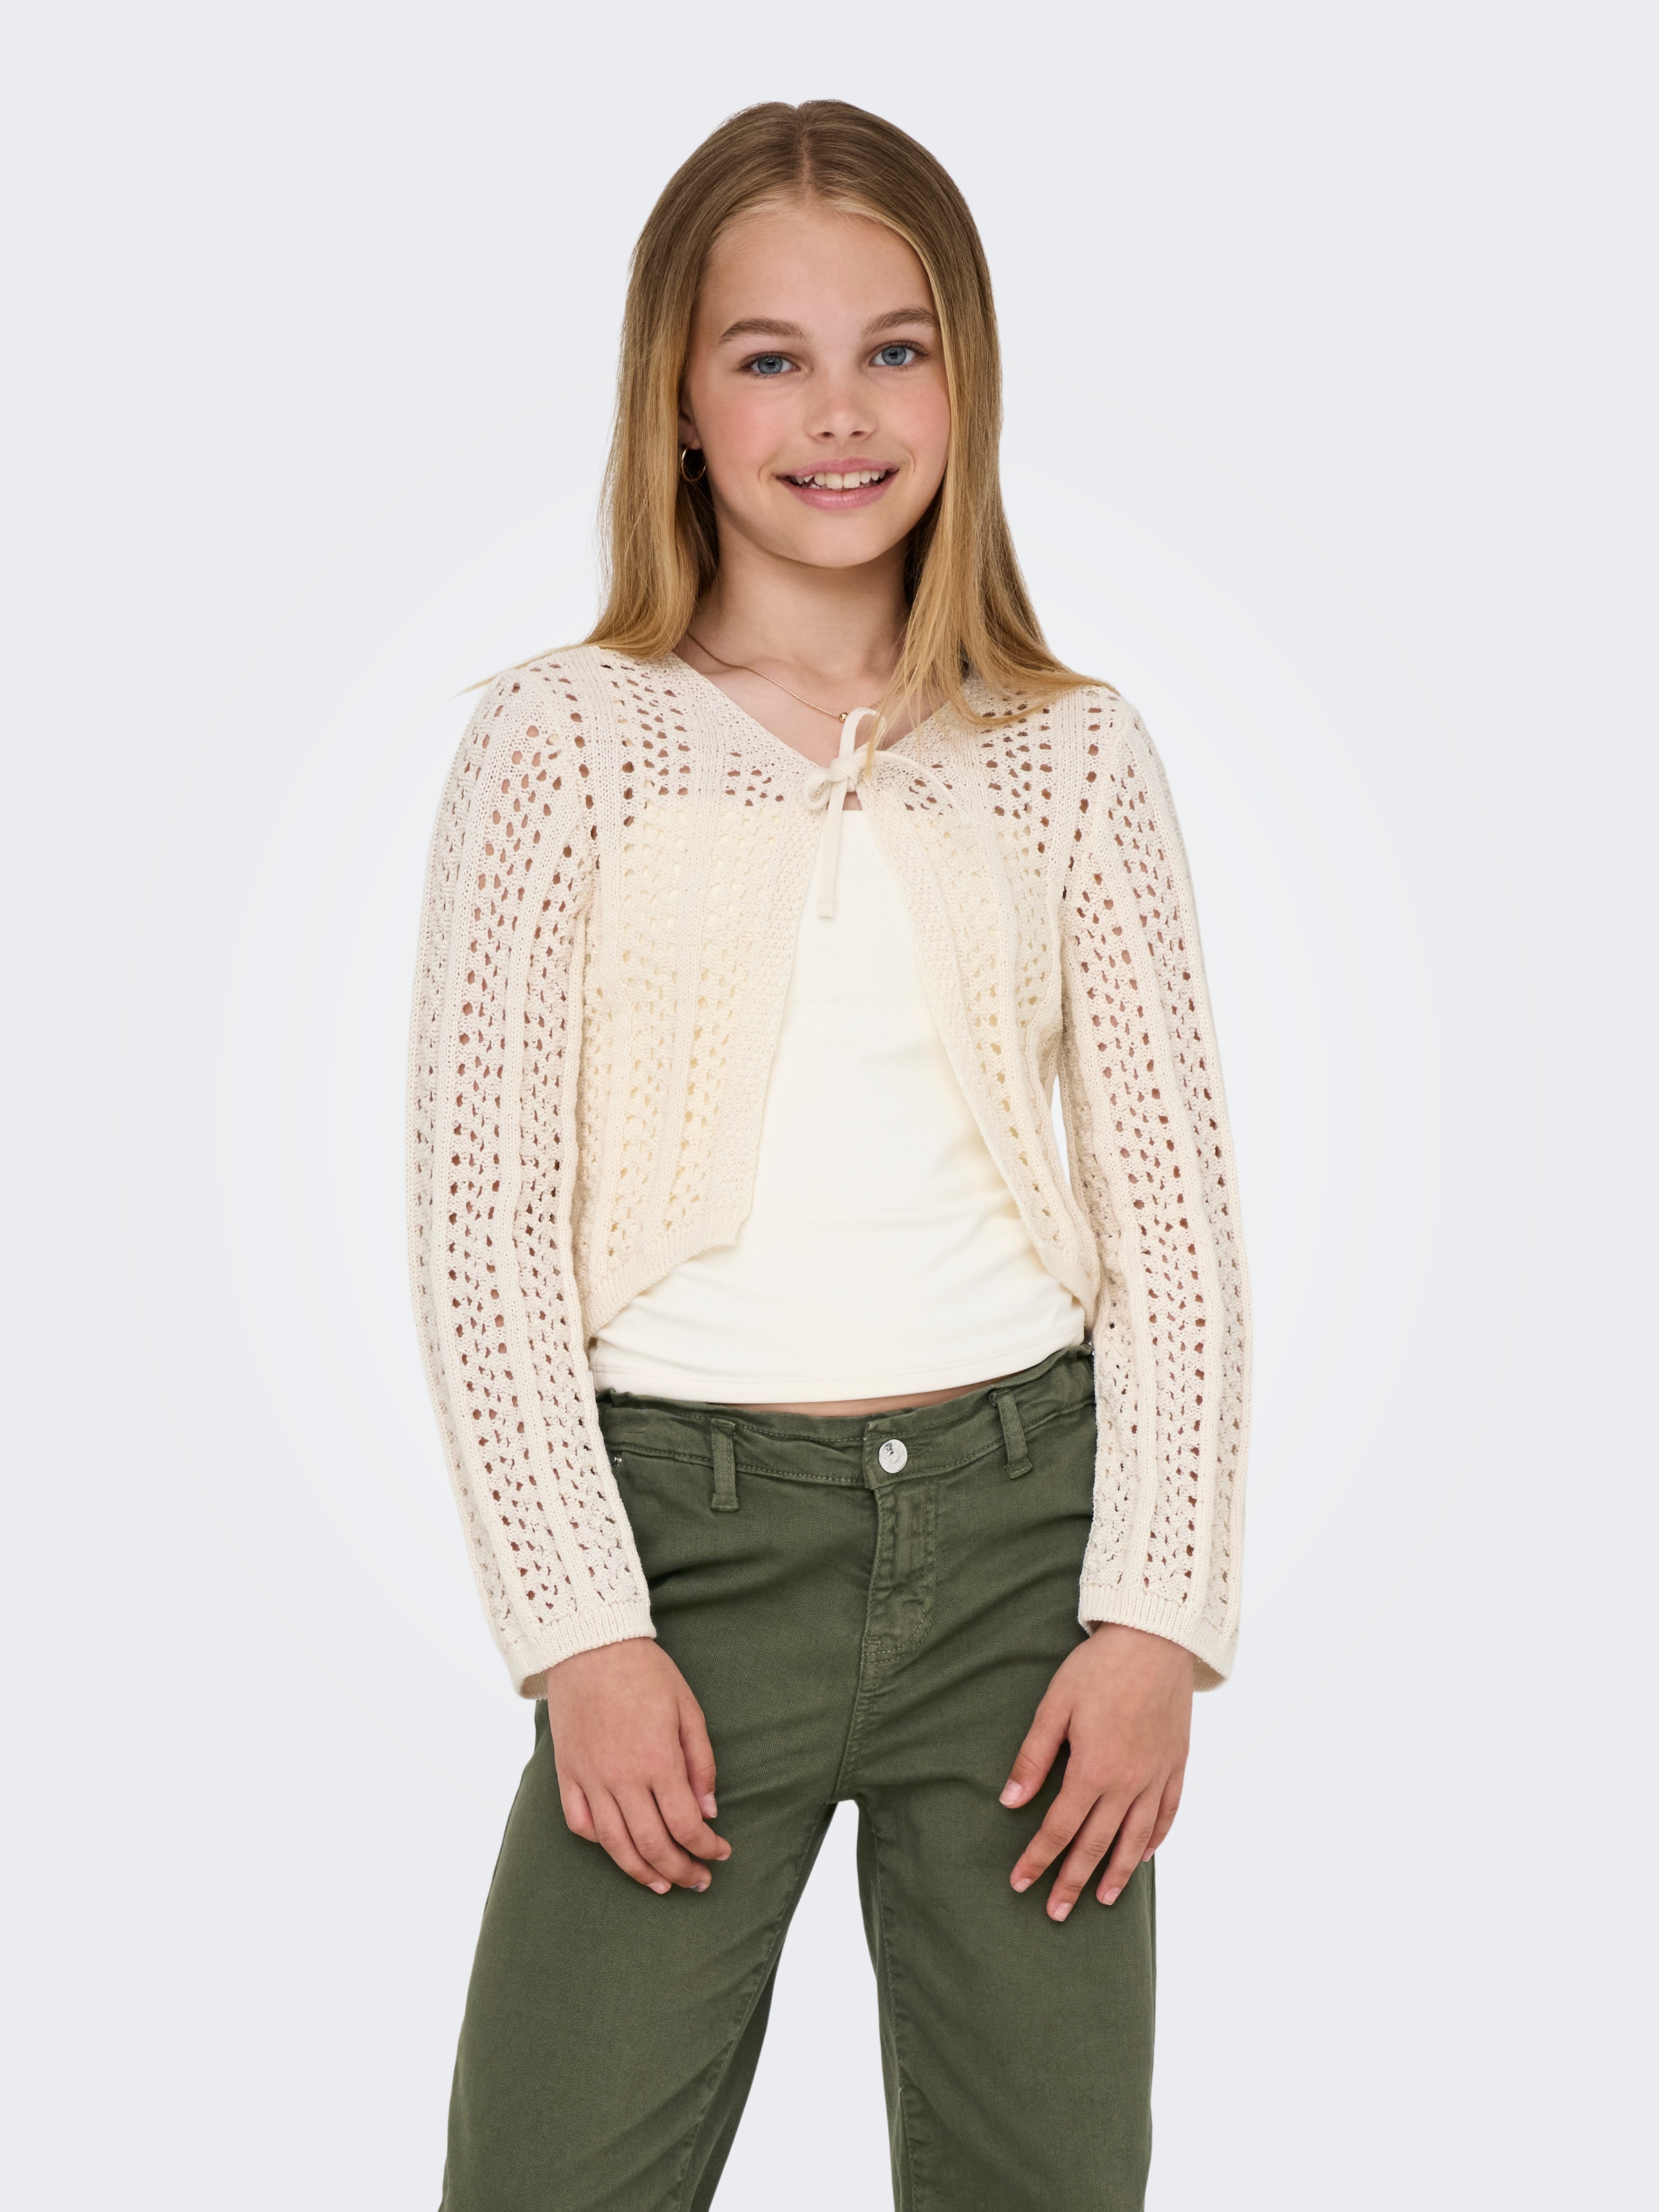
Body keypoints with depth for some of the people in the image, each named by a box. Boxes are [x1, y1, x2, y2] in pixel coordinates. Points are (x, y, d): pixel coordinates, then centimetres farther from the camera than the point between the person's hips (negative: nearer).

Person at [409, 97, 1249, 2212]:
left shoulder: (1075, 755, 6)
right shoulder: (563, 739, 1)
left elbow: (1175, 1212, 6)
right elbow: (482, 1220, -2)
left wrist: (1158, 1612, -3)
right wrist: (583, 1628, -8)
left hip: (1021, 1511, 2)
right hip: (691, 1526, -1)